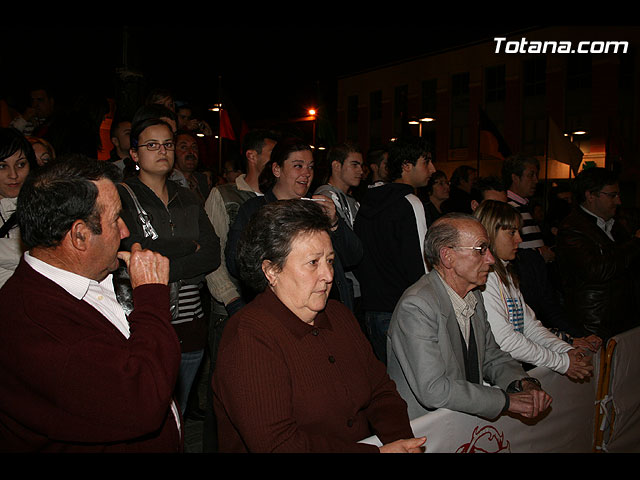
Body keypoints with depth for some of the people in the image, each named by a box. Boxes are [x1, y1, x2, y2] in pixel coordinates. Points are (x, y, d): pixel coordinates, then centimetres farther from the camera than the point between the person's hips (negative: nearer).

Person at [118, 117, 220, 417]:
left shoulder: (187, 198, 11)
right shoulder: (121, 196, -4)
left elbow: (213, 255, 1)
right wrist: (190, 246, -8)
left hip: (190, 326, 5)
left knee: (178, 414, 16)